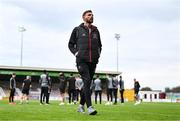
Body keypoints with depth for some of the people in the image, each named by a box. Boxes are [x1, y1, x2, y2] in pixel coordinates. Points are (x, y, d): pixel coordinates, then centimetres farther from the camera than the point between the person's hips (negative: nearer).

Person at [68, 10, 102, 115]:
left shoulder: (96, 31, 17)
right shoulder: (77, 30, 7)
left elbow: (99, 45, 28)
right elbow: (71, 44, 11)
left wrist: (98, 54, 11)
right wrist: (76, 53, -3)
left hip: (93, 61, 5)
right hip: (82, 60, -4)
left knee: (88, 84, 8)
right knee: (87, 81, -20)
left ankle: (81, 106, 21)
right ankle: (89, 107, -26)